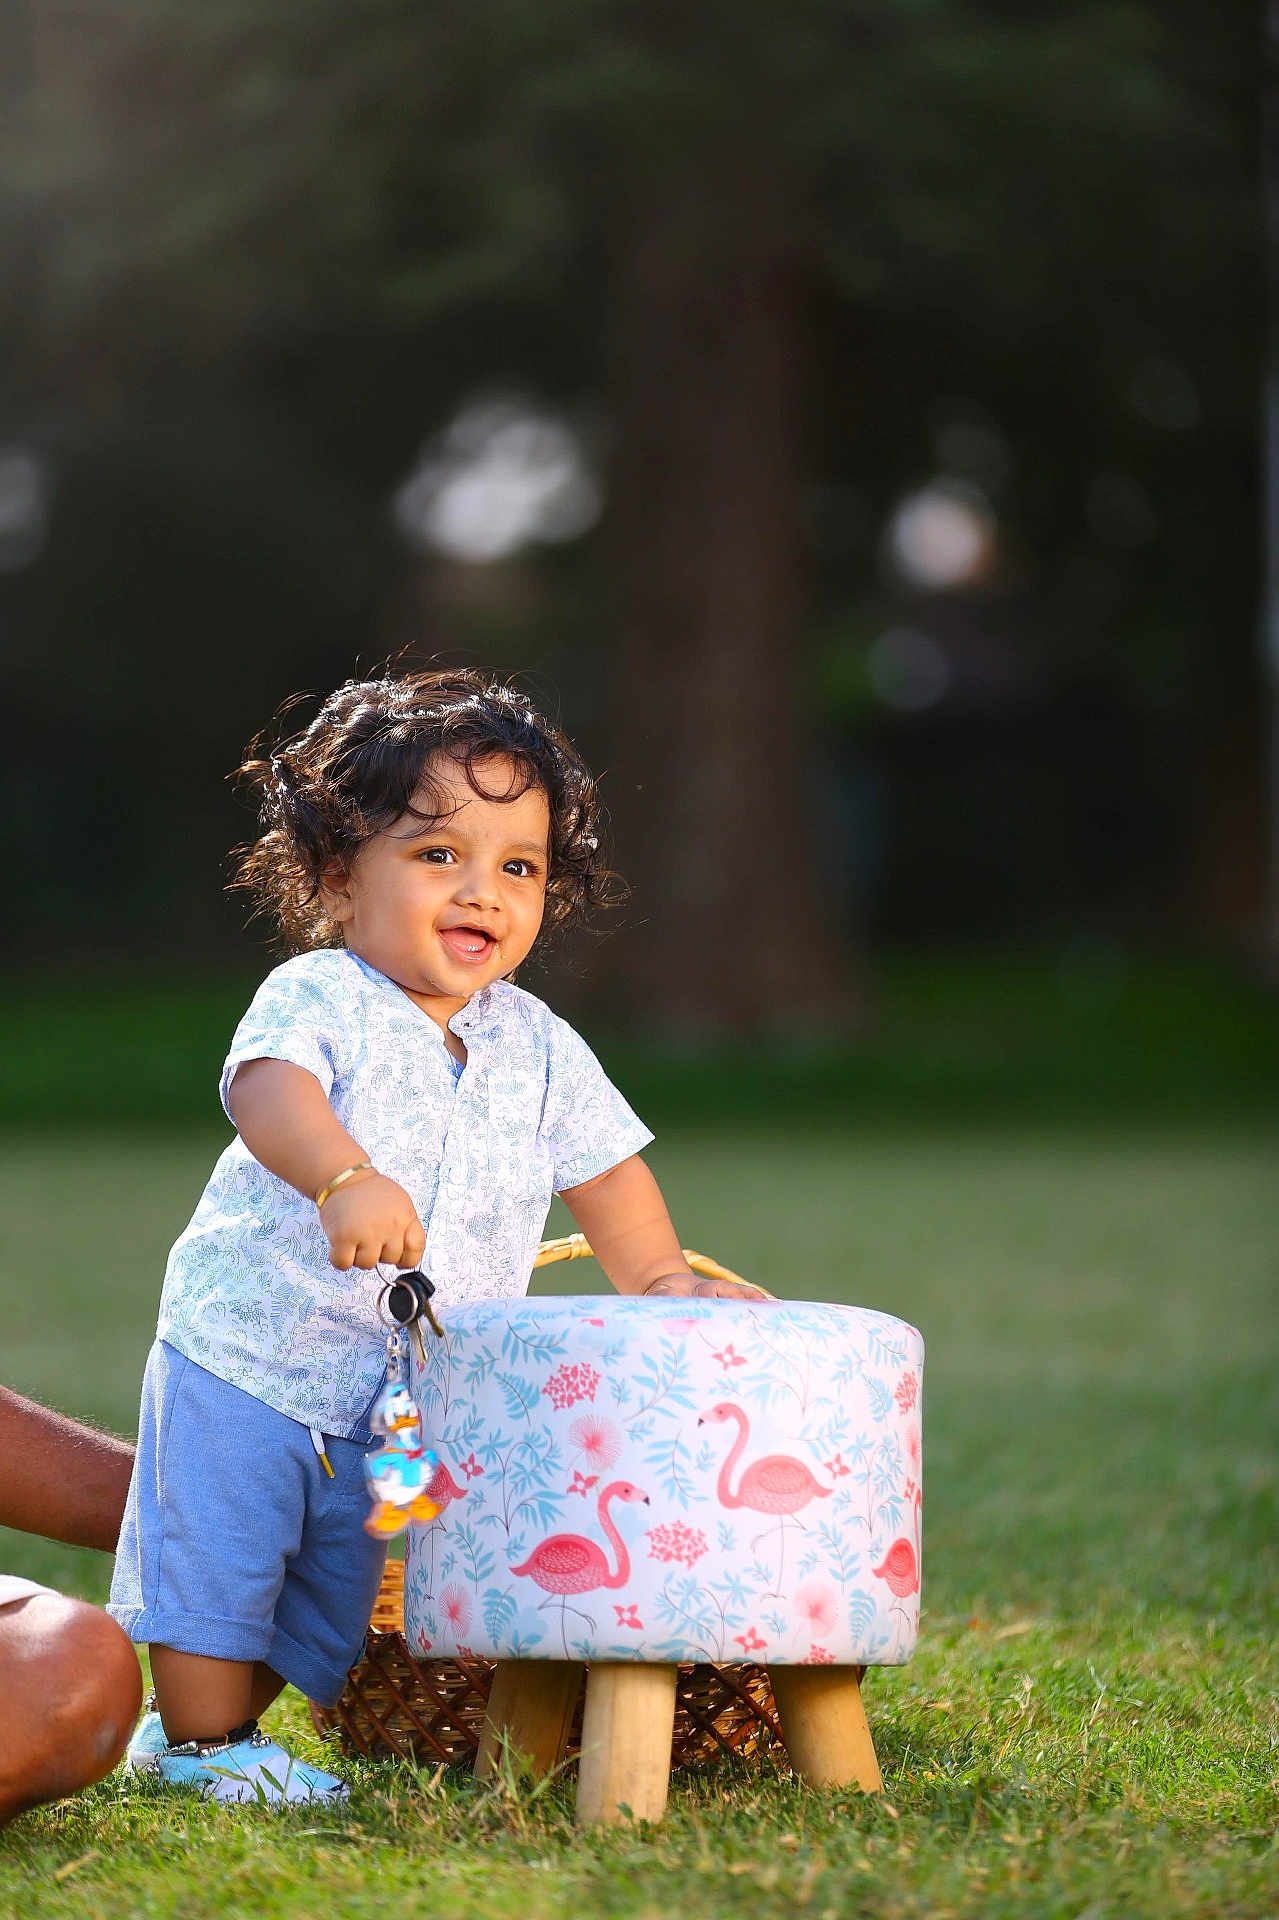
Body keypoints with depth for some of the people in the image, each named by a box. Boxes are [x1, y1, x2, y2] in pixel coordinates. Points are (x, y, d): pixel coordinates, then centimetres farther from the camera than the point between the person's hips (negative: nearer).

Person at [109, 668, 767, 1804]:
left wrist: (660, 1280, 11)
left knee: (332, 1588, 16)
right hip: (244, 1359, -6)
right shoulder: (318, 996, -17)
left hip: (399, 1400, 6)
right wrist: (344, 1176, -56)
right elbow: (269, 1086, -38)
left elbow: (602, 1162, 16)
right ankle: (205, 1742, 19)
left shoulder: (535, 1046, 2)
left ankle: (205, 1725, 35)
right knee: (214, 1557, 0)